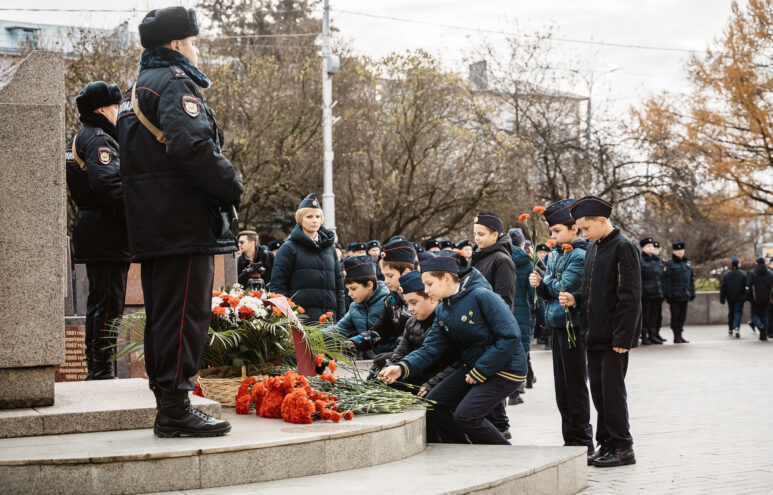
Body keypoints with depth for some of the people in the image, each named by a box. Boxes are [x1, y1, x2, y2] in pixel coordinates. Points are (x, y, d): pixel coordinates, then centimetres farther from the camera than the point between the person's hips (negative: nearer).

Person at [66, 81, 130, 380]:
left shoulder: (80, 140, 21)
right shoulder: (99, 139, -12)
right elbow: (106, 182, -28)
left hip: (92, 234, 11)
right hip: (107, 235, -11)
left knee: (99, 301, 16)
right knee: (109, 303, -9)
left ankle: (95, 368, 23)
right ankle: (103, 370, -8)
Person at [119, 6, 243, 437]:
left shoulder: (139, 89, 23)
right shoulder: (175, 83, -9)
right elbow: (191, 145, -26)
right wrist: (232, 186, -14)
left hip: (150, 229, 10)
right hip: (185, 223, -10)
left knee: (163, 316, 13)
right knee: (186, 315, -8)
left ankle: (167, 405, 19)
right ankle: (176, 408, -7)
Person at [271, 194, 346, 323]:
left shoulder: (330, 248, 19)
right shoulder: (288, 248, 3)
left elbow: (339, 284, 22)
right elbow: (277, 285, 0)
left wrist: (341, 317, 14)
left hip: (329, 318, 5)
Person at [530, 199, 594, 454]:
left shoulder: (579, 256, -12)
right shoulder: (555, 255, 14)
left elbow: (563, 288, -20)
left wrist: (545, 280, -3)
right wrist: (540, 285, -5)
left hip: (572, 326, -9)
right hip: (557, 326, 9)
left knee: (575, 385, -3)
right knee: (562, 386, 12)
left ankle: (582, 440, 5)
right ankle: (570, 438, 19)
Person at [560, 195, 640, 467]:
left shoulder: (623, 247, -12)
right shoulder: (592, 248, 14)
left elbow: (629, 296, -16)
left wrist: (622, 337, -19)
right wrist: (575, 299, 2)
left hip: (614, 336, -8)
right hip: (595, 334, 8)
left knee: (612, 389, -5)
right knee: (598, 390, 11)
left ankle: (622, 447, 4)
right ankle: (606, 445, 19)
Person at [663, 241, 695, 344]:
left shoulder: (687, 263, 14)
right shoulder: (669, 264, -5)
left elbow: (691, 279, 18)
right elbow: (666, 280, -10)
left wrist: (692, 292, 13)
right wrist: (668, 294, -15)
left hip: (685, 295, 6)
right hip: (674, 296, -6)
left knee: (683, 315, 9)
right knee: (675, 315, 0)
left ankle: (680, 335, 17)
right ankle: (676, 336, 4)